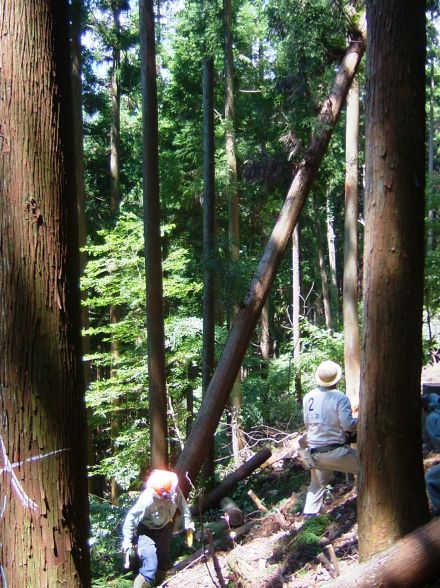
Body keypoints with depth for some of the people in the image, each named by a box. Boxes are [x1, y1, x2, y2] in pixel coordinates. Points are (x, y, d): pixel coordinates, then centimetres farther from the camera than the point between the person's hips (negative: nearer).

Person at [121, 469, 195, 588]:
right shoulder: (147, 499, -38)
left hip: (164, 528, 7)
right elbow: (131, 518, -27)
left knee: (163, 562, 24)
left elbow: (183, 506, -3)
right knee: (150, 569, -19)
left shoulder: (175, 490, -23)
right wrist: (127, 539, -25)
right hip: (147, 532, -6)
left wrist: (188, 524, 0)